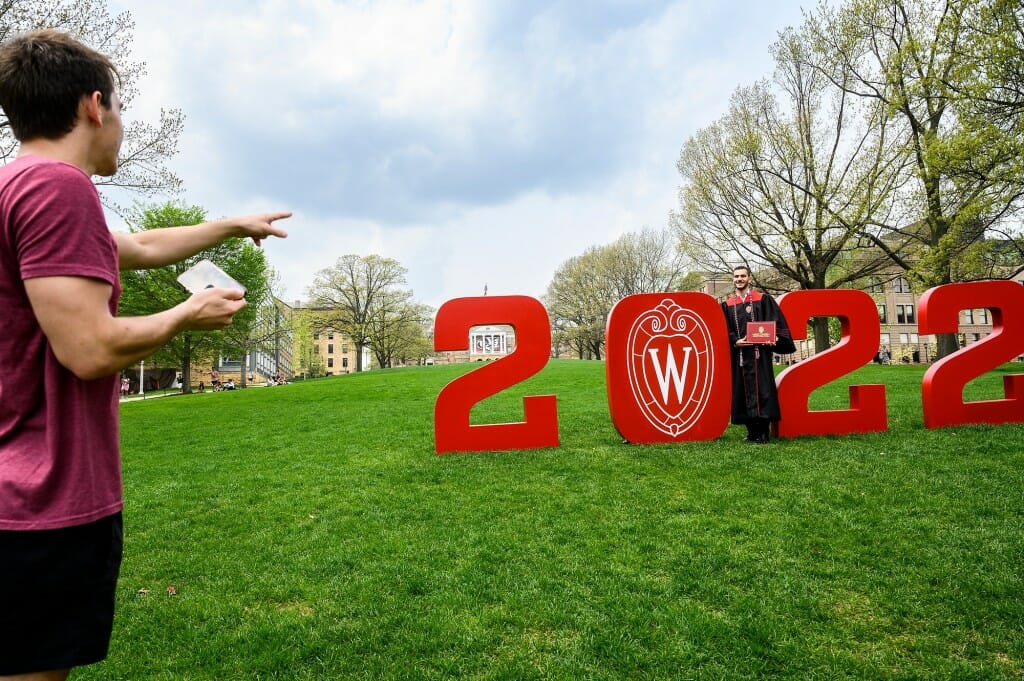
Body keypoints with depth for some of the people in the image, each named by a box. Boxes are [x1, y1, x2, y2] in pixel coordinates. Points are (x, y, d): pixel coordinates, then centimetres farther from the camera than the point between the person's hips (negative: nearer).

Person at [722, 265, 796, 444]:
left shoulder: (763, 300, 5)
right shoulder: (727, 305, 10)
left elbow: (776, 322, 1)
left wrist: (772, 339, -15)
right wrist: (735, 342, -10)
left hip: (760, 353, -3)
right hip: (738, 354, 3)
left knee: (761, 390, -5)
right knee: (743, 392, 5)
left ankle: (763, 433, 2)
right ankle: (752, 432, 15)